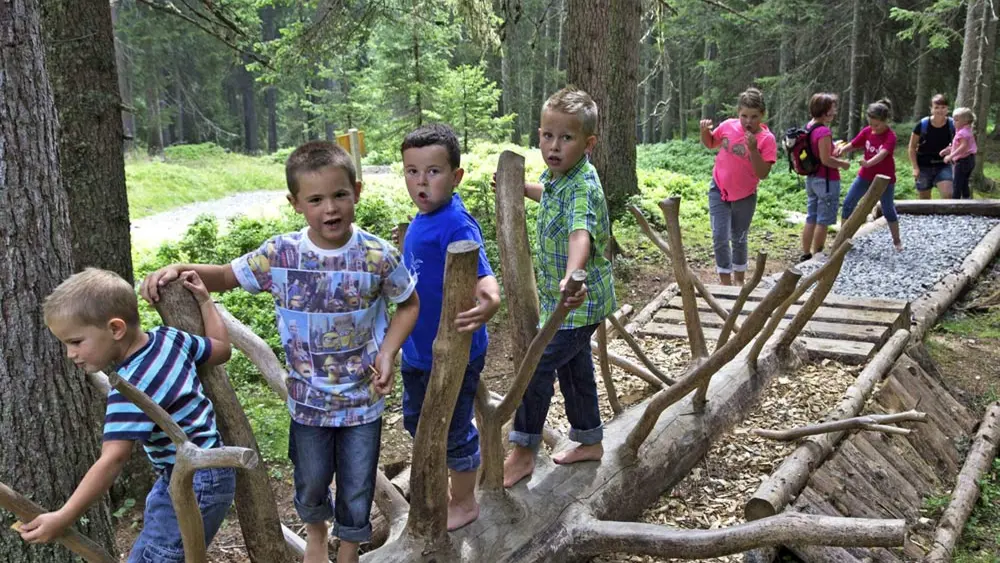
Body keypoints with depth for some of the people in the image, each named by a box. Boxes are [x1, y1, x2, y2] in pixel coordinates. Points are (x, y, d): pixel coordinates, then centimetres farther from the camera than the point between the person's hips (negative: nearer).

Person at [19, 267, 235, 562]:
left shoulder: (132, 387, -26)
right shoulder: (168, 337, -3)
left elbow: (112, 459, -30)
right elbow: (221, 349, 11)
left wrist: (64, 517, -31)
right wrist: (204, 300, 16)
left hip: (196, 485, -11)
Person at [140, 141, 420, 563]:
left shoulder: (378, 256, -16)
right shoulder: (279, 254, -14)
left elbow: (409, 304, 0)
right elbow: (226, 276, 1)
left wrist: (388, 353, -12)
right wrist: (180, 269, -17)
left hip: (363, 399, -1)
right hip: (309, 398, 1)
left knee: (357, 487, 15)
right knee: (311, 483, 21)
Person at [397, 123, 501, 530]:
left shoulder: (456, 225, -25)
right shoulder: (421, 221, 2)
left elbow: (481, 275, -38)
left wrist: (489, 301, -59)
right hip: (417, 348, 9)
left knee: (453, 431, 10)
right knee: (416, 422, 26)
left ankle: (465, 502, 34)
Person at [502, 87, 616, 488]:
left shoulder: (584, 187, -28)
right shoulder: (554, 175, 1)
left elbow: (581, 233, -49)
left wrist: (572, 276, -67)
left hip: (580, 301, -10)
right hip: (560, 297, 10)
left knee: (536, 366, -6)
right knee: (573, 366, 20)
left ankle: (523, 452, 11)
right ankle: (590, 441, 38)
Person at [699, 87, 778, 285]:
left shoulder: (767, 139, -16)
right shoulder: (728, 126, -9)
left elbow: (763, 174, -20)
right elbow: (710, 143, 10)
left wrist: (753, 149, -31)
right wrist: (704, 131, -11)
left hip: (745, 196, -1)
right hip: (719, 191, 1)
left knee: (739, 239, 14)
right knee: (720, 237, -6)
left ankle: (739, 280, 31)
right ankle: (725, 282, 6)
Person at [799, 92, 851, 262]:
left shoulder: (809, 127, 6)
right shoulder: (824, 131, -22)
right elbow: (825, 159, -23)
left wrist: (833, 148, 12)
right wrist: (842, 164, -8)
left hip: (811, 178, 9)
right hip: (826, 181, -9)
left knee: (811, 219, 15)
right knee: (823, 222, 2)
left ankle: (806, 254, 22)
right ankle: (817, 256, 9)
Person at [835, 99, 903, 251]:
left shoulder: (890, 136, -20)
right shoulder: (867, 131, -4)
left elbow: (882, 154, -37)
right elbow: (852, 146, -2)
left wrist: (868, 163, -56)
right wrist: (842, 149, -25)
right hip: (865, 176, 5)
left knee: (888, 209, 5)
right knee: (848, 204, 0)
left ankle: (897, 240, 23)